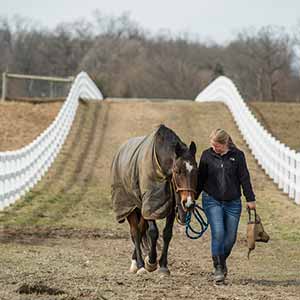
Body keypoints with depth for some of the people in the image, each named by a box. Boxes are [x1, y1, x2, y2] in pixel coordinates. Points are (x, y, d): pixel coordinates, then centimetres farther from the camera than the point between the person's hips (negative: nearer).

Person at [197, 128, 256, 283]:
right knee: (218, 233, -16)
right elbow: (201, 178, 9)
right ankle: (218, 268, -7)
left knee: (230, 237, 5)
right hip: (212, 201, -1)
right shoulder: (207, 155, 1)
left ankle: (222, 261, 31)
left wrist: (250, 199, -1)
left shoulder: (237, 155, -2)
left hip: (233, 202, 1)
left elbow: (244, 178, 1)